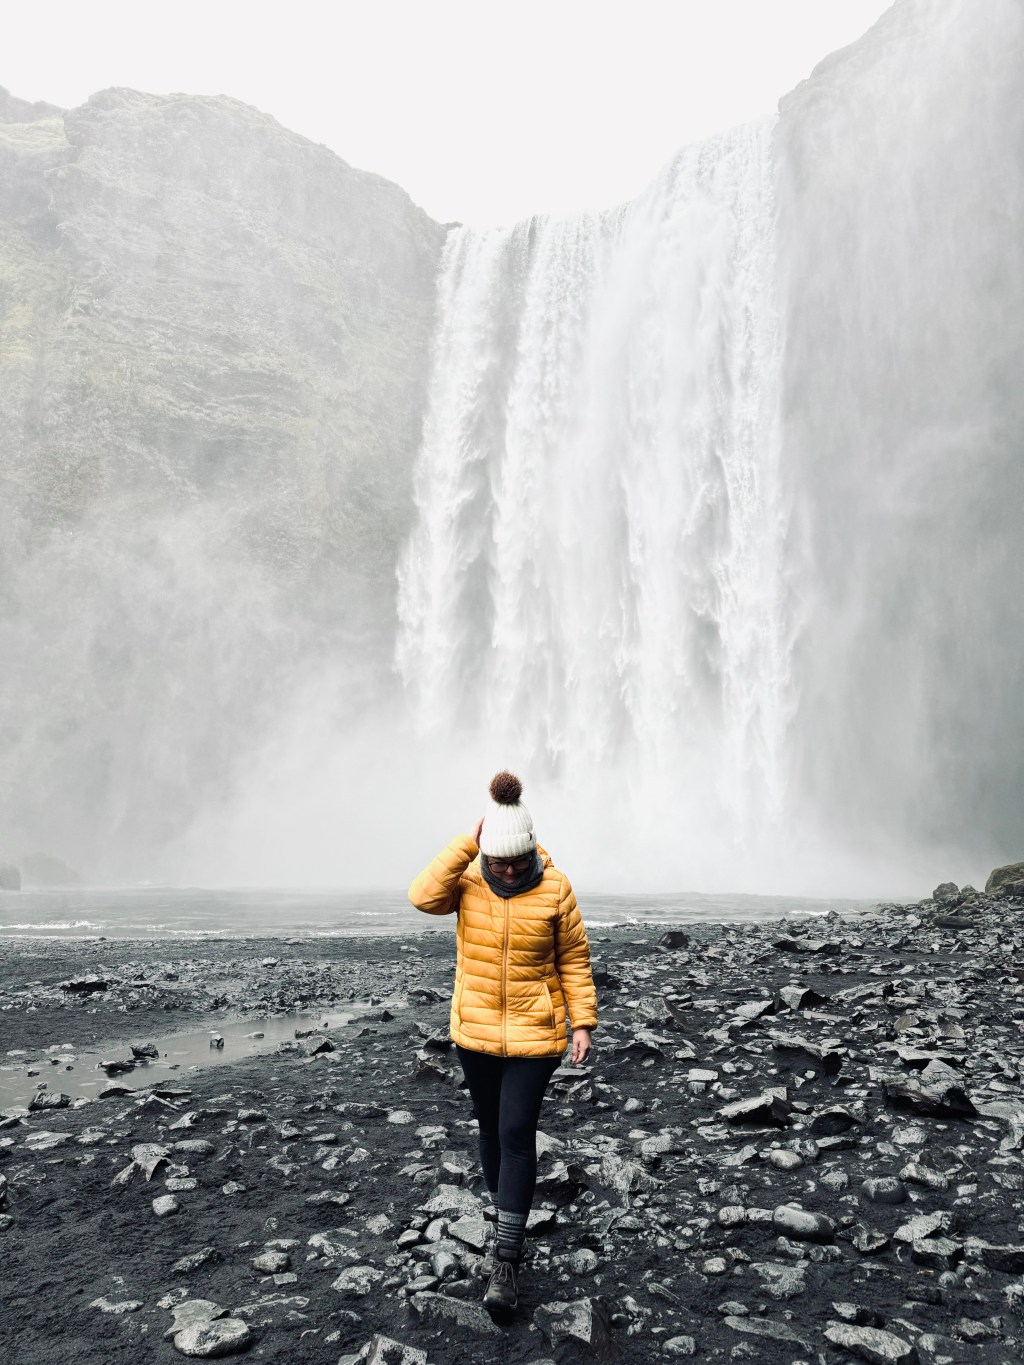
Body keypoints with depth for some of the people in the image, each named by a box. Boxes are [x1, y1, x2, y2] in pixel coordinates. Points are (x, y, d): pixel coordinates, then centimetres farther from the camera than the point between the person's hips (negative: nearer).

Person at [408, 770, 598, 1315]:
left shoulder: (554, 887, -13)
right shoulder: (467, 878, -9)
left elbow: (574, 958, -3)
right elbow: (424, 897, -30)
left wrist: (584, 1021, -4)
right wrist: (467, 844, -30)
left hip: (535, 1031, -2)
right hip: (475, 1030, 3)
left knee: (516, 1132, -6)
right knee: (490, 1127, 16)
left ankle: (506, 1261, 6)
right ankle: (505, 1222, 40)